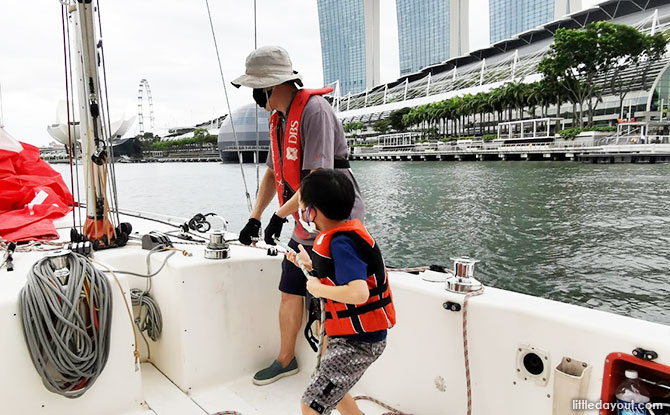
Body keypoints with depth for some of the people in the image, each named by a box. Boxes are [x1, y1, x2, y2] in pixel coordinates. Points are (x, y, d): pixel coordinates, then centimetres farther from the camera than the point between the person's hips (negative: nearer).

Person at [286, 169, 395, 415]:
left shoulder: (341, 243, -25)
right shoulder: (347, 231, 4)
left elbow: (358, 293, -37)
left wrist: (318, 289, -22)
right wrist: (311, 266, 9)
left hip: (357, 342, -10)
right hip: (357, 336, 10)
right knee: (332, 390, 30)